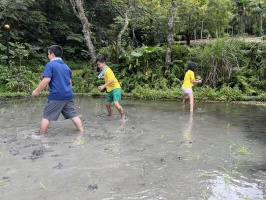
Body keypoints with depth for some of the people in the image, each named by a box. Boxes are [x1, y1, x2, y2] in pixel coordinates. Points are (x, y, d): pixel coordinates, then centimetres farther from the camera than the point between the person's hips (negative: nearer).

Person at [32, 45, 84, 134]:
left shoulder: (50, 65, -6)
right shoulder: (66, 66, 16)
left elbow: (46, 80, -15)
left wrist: (36, 91, -5)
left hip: (56, 96, -6)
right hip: (68, 95, 6)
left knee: (47, 116, 6)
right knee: (73, 114, 10)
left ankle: (41, 134, 12)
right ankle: (82, 132, 9)